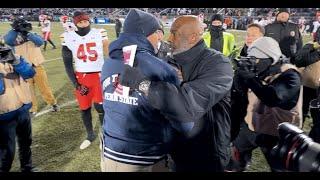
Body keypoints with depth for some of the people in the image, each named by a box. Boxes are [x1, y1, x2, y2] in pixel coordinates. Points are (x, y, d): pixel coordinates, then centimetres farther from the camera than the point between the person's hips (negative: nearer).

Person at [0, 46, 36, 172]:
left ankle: (27, 168, 43)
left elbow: (30, 73, -11)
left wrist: (14, 61, -24)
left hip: (22, 110, 5)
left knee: (26, 142, 22)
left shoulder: (11, 56, 1)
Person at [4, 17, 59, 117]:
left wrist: (27, 33, -33)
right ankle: (32, 110, 26)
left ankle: (53, 103, 30)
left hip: (37, 67, -1)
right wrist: (16, 30, -28)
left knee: (44, 88, 10)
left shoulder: (33, 36, 0)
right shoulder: (14, 40, 0)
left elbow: (40, 42, -22)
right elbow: (7, 40, -23)